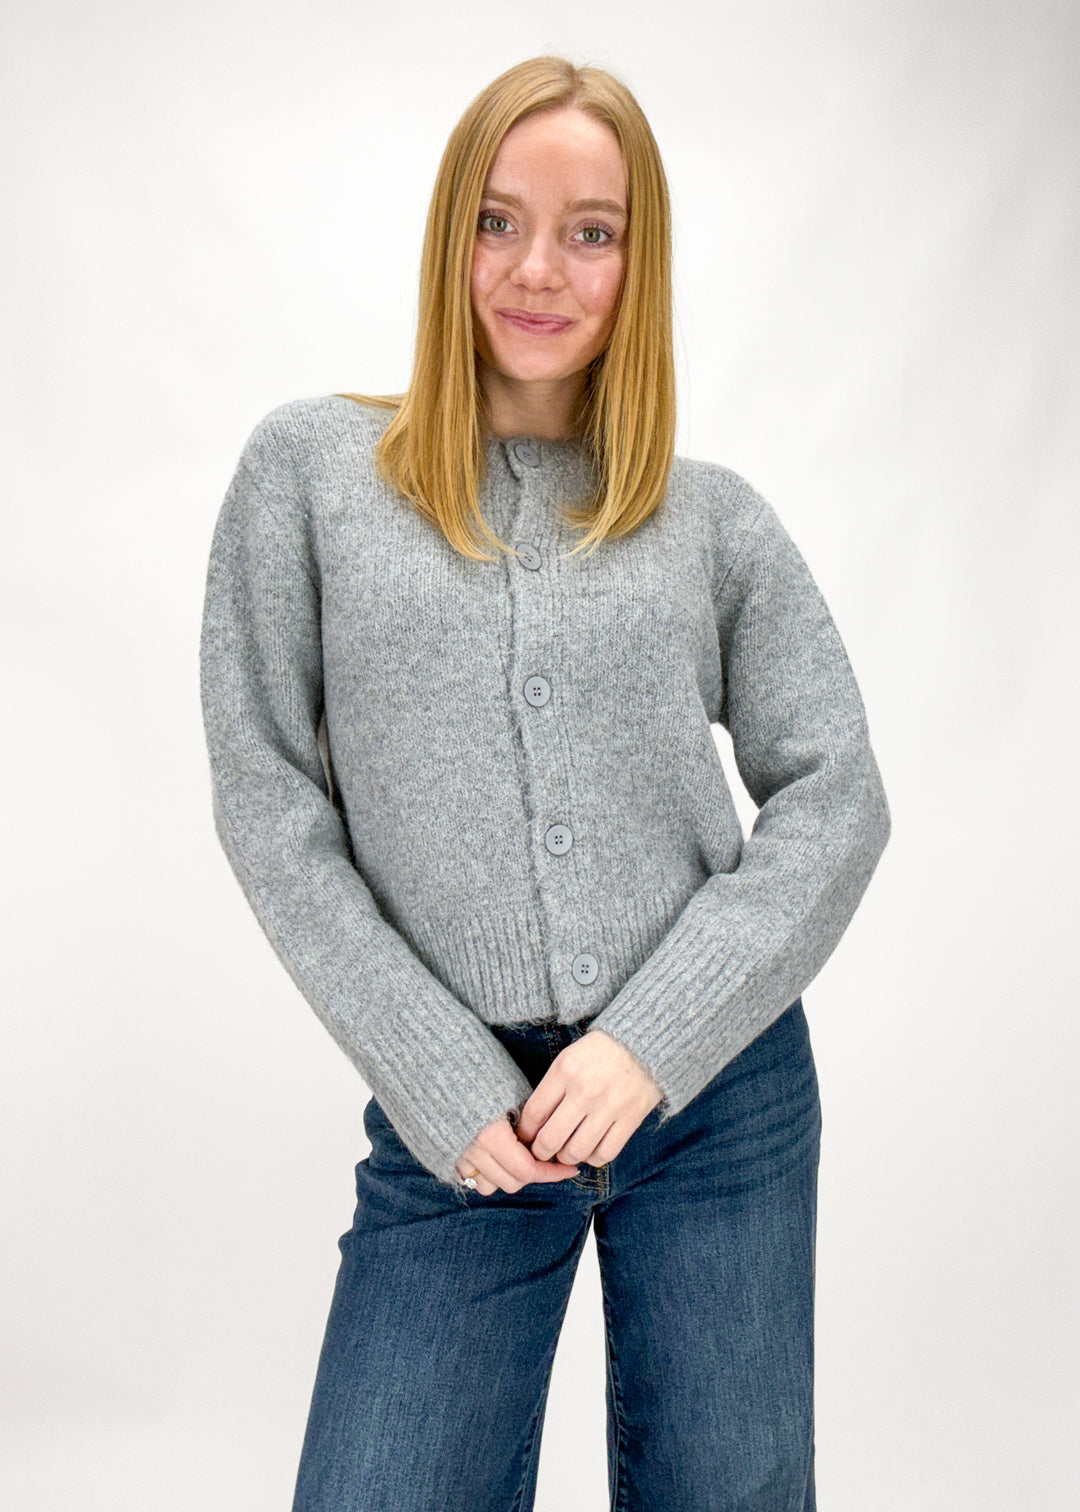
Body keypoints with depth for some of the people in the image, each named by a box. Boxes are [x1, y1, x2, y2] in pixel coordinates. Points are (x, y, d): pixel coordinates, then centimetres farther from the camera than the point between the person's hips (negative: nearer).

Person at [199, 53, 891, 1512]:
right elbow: (266, 798, -2)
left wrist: (654, 1040, -10)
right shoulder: (310, 466, 2)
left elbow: (837, 799, 2)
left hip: (720, 1084, 2)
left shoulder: (715, 517, 5)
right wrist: (444, 1087, -7)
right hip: (457, 1118, -1)